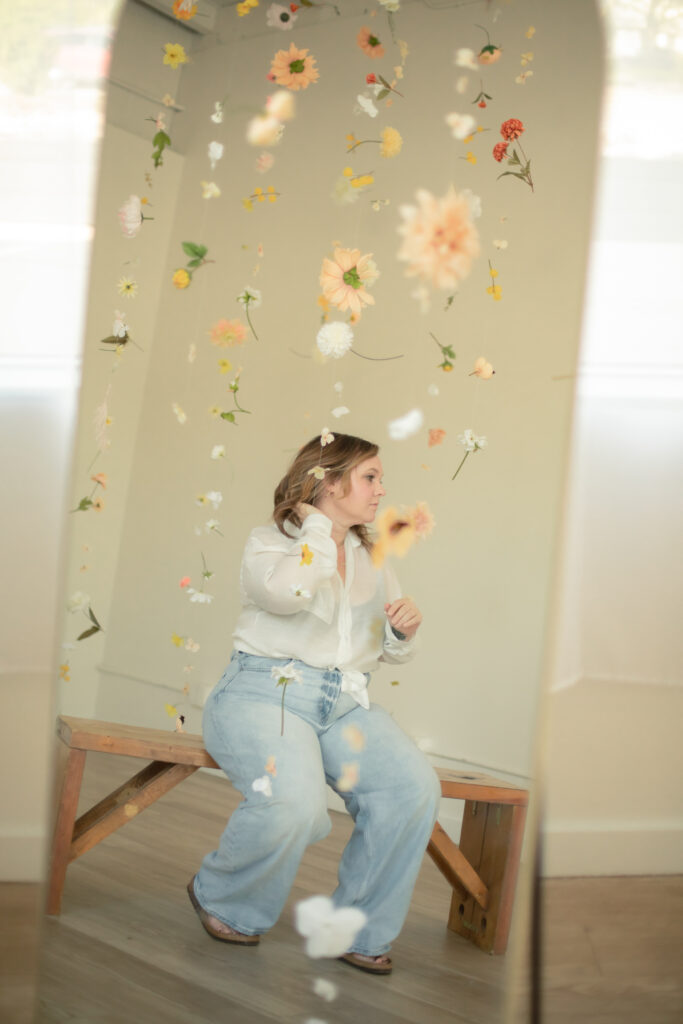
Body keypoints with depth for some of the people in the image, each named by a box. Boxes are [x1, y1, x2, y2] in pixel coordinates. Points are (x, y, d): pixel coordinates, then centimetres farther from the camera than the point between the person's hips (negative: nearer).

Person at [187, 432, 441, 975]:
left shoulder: (373, 559, 21)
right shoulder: (269, 541, 3)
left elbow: (392, 653, 23)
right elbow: (288, 590, -22)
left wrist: (403, 630, 0)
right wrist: (320, 525, -8)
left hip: (347, 703, 5)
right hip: (266, 689, -5)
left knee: (416, 787, -22)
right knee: (294, 799, -33)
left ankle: (359, 927, -4)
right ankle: (224, 902, -1)